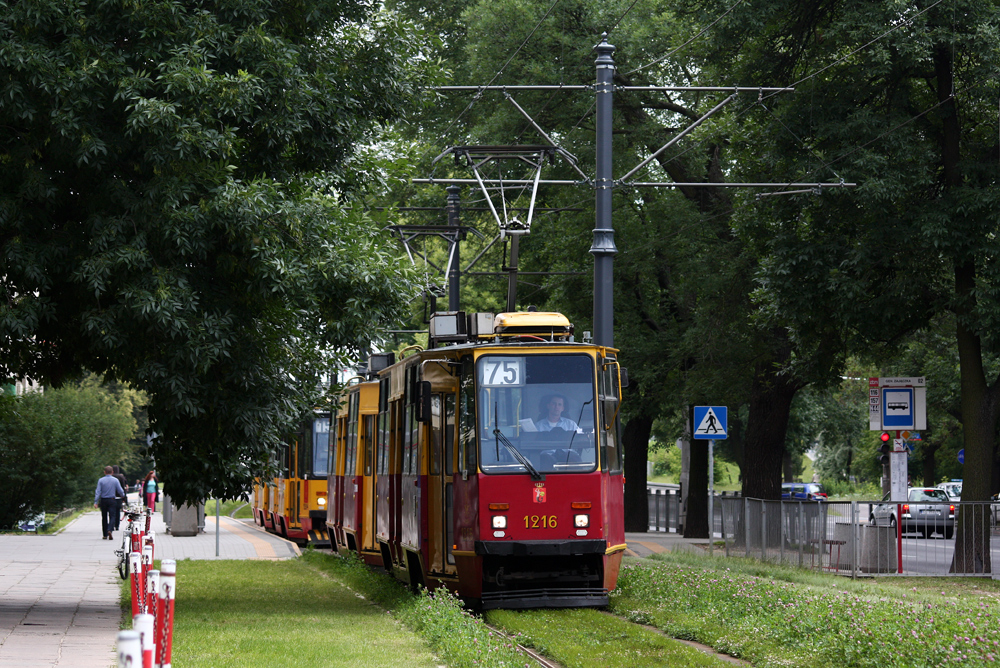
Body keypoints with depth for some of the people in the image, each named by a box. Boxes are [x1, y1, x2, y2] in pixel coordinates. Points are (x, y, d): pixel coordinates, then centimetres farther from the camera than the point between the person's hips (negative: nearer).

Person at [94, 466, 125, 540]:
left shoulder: (101, 480, -2)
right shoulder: (115, 480, -2)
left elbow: (98, 491, -7)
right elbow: (120, 491, 2)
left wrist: (96, 502, -9)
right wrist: (123, 495, 25)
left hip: (103, 500, 1)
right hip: (112, 500, -1)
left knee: (104, 517, 11)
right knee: (112, 516, -3)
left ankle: (105, 534, 14)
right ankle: (109, 530, -27)